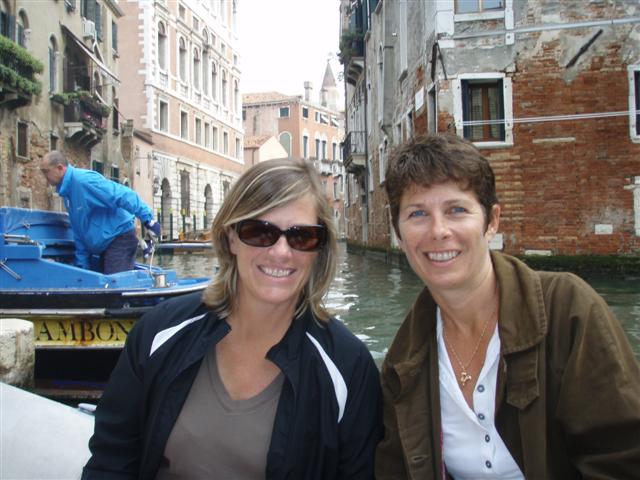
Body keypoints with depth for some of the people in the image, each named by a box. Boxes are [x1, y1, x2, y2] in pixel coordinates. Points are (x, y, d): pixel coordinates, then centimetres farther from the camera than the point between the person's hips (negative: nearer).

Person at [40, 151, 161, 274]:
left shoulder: (83, 180, -17)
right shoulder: (67, 191, 14)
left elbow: (123, 195, -24)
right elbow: (80, 232, 18)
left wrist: (148, 220, -27)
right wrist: (82, 264, 17)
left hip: (119, 238, -10)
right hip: (105, 244, 10)